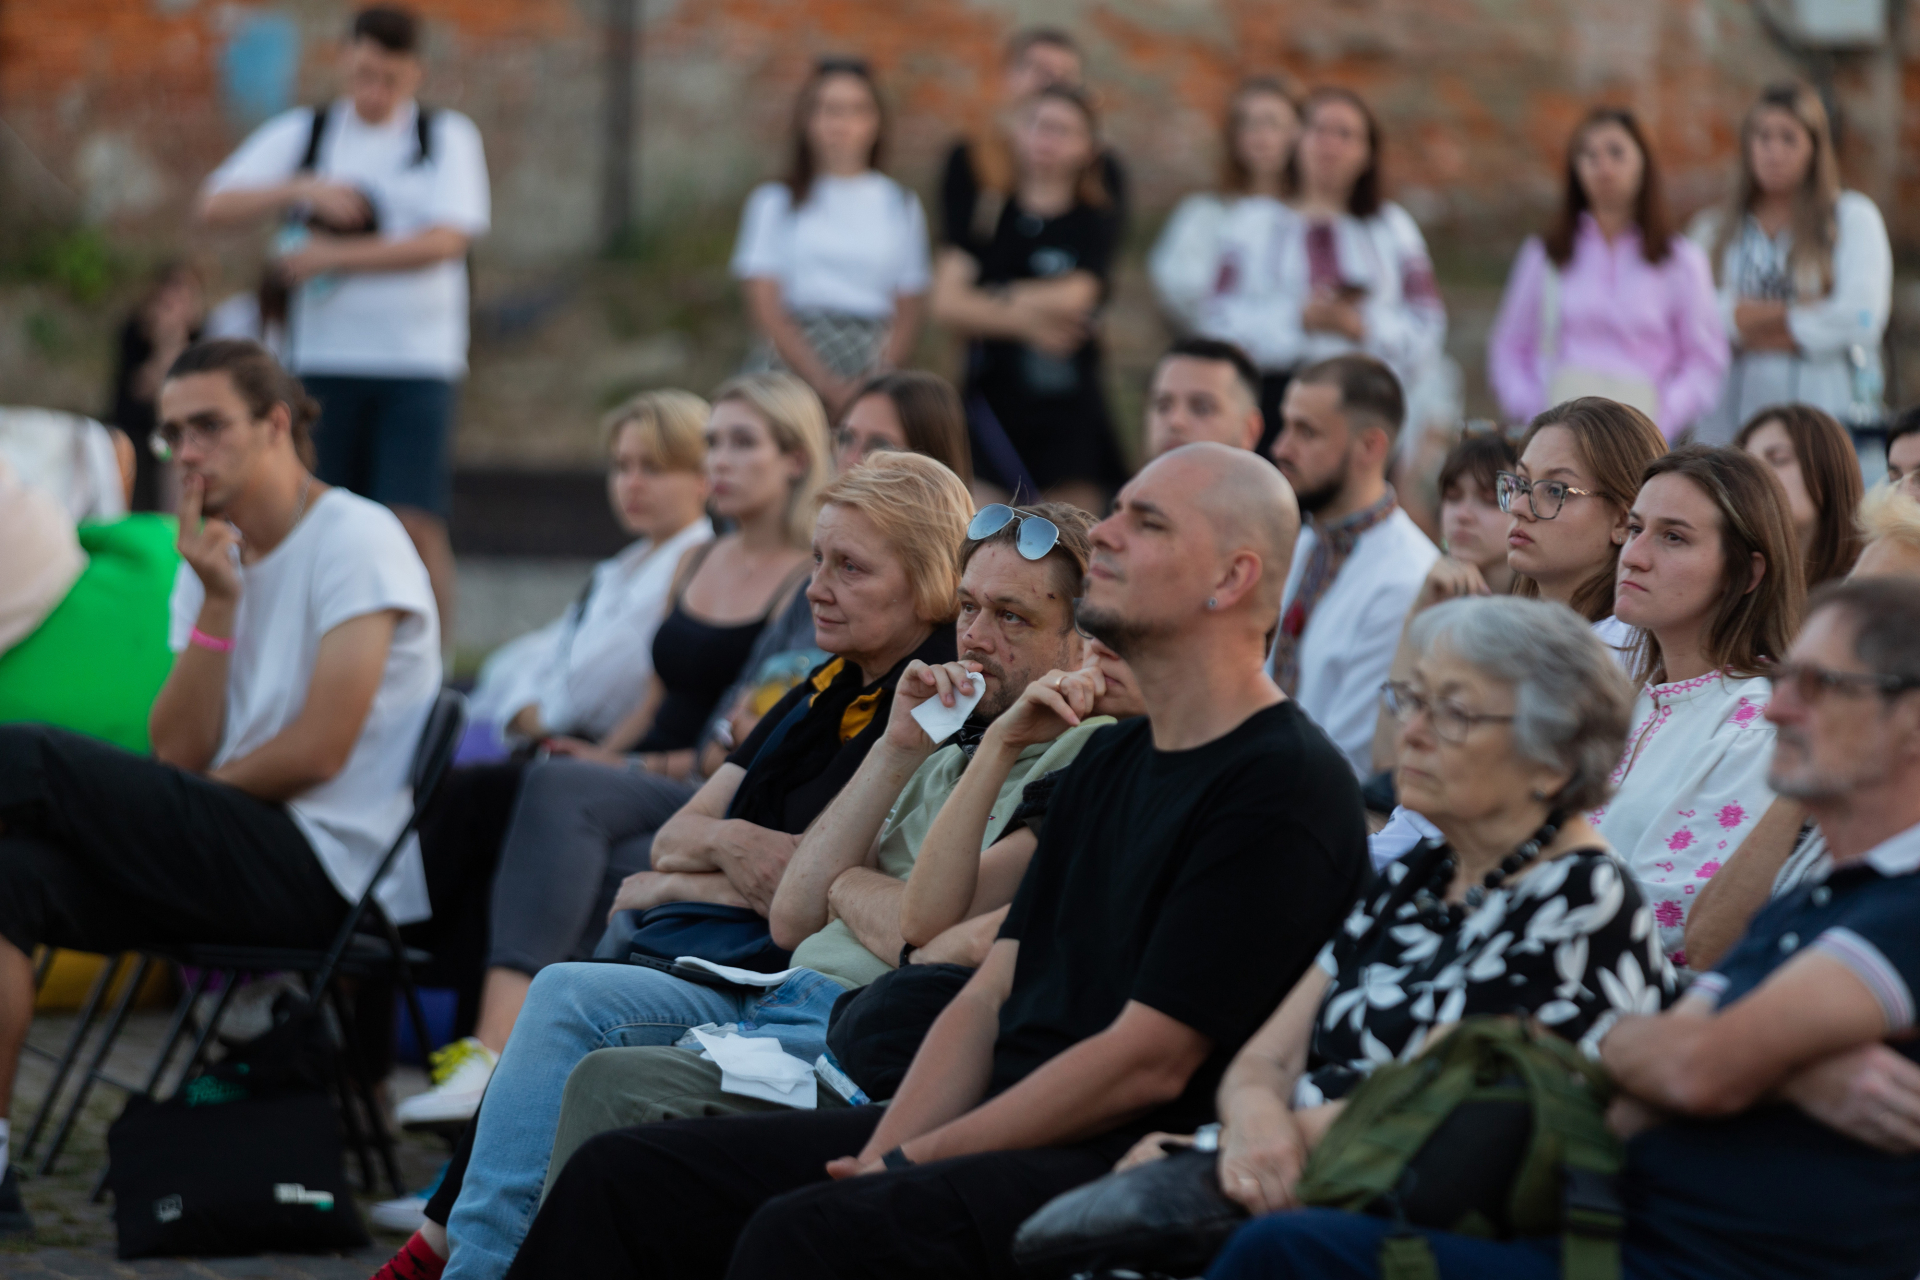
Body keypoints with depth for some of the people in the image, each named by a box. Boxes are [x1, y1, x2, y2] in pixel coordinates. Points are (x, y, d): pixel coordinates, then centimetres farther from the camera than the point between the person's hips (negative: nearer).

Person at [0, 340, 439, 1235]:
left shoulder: (356, 540, -6)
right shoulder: (215, 558, 18)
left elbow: (318, 752, -13)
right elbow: (180, 756, 5)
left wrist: (202, 794, 0)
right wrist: (217, 605, -4)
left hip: (328, 870, -8)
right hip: (249, 855, 8)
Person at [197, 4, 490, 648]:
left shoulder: (448, 137, 3)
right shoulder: (302, 133, 9)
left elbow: (446, 240, -10)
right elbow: (214, 206, 0)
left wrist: (332, 256, -12)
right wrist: (304, 189, -15)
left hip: (417, 360, -2)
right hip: (324, 359, 2)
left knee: (415, 521, -12)